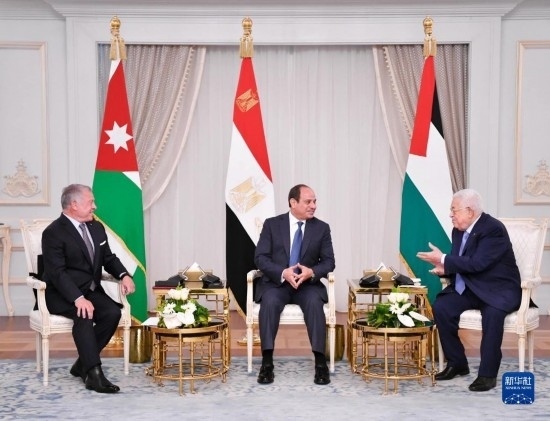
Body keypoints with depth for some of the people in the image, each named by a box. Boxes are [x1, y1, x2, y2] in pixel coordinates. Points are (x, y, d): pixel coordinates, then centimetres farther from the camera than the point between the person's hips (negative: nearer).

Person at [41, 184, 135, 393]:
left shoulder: (97, 228, 11)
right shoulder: (53, 233, -12)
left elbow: (108, 258, 17)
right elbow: (57, 272, -21)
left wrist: (124, 275, -5)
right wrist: (78, 298, -34)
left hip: (91, 291, 7)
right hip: (61, 295, -6)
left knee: (113, 312, -20)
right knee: (84, 314, -34)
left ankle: (83, 364, -7)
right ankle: (93, 373, -32)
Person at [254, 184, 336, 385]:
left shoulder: (322, 228, 6)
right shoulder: (272, 224, 2)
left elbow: (328, 261, 2)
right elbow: (260, 258, -4)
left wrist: (312, 272, -21)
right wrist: (283, 273, -22)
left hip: (308, 283, 1)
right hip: (276, 282, -1)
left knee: (315, 303, -32)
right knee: (269, 303, -33)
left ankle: (320, 362, -26)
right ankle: (267, 363, -27)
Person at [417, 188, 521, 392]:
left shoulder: (493, 229, -19)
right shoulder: (459, 230, 5)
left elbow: (477, 263, -28)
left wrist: (443, 259, -23)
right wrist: (445, 268, -11)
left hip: (499, 289, -7)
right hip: (471, 288, 7)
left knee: (492, 313, -36)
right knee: (441, 306, -14)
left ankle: (487, 373, -22)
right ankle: (457, 363, 0)